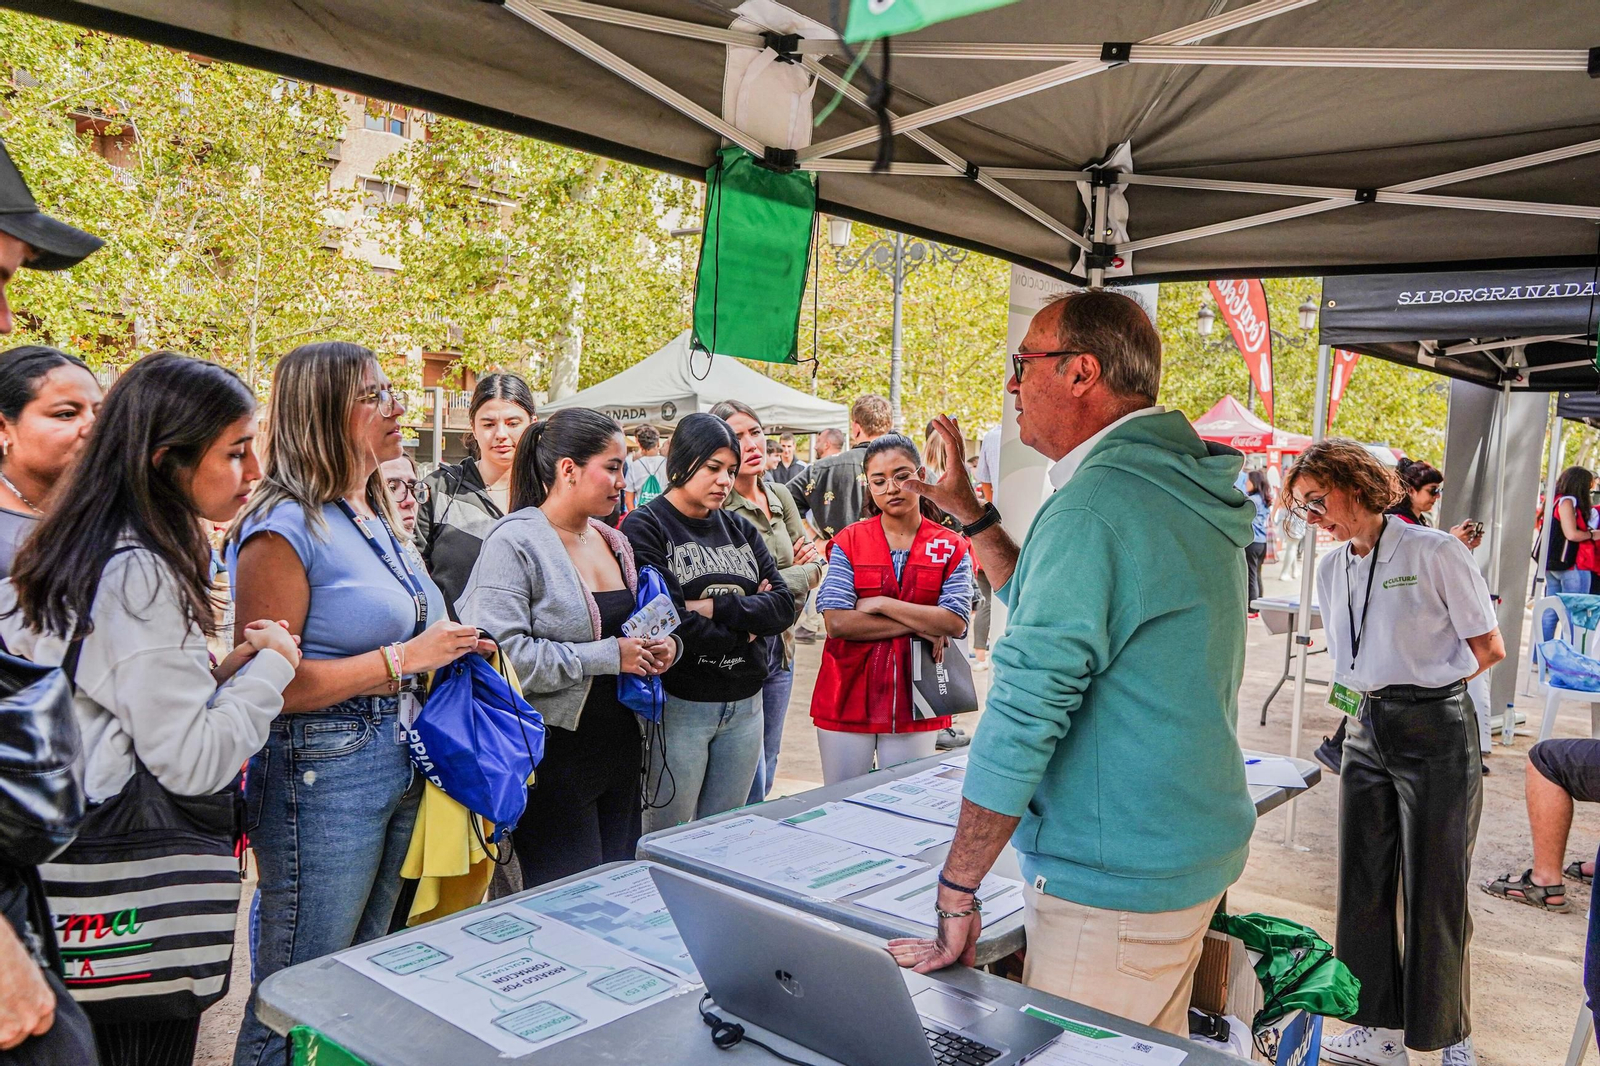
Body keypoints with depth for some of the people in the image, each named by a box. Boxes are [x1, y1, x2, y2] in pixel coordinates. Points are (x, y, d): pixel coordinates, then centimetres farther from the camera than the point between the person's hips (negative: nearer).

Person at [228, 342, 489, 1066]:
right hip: (321, 770, -9)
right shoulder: (286, 526, -15)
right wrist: (404, 658, -18)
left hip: (401, 761, 9)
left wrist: (449, 649, 8)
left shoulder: (374, 518, 12)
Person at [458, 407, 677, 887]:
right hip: (555, 752, -8)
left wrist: (662, 646, 4)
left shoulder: (613, 540, 13)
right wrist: (606, 657, -20)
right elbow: (501, 652, -23)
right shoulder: (515, 542, -12)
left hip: (620, 744, 8)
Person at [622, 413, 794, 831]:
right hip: (678, 703, -5)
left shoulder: (740, 530, 11)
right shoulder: (645, 527, -7)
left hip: (745, 703, 5)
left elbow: (784, 606, -1)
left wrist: (715, 608, -14)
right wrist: (742, 632, -6)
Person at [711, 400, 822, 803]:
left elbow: (814, 568, 6)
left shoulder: (780, 496, 9)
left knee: (765, 772, 17)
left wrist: (774, 583, -10)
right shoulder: (716, 507, -14)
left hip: (780, 646, 7)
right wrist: (794, 572, -8)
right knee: (749, 783, -1)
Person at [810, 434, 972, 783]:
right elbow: (836, 622, -12)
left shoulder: (951, 548, 2)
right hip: (849, 696, 0)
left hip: (914, 700, 0)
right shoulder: (849, 542, 0)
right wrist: (919, 624, -14)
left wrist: (881, 603, -14)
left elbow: (955, 622, -11)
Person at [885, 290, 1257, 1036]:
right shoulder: (1186, 492, 10)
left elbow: (1026, 706, -26)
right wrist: (970, 513, 19)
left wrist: (956, 890, -19)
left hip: (1114, 883, -10)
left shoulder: (1096, 504, -23)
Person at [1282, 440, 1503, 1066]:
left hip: (1434, 735, -6)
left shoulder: (1433, 552, -9)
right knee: (1363, 885, 8)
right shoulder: (1332, 571, 10)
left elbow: (1489, 649, -5)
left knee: (1433, 891, 2)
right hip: (1367, 736, 6)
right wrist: (1363, 700, 3)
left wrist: (1421, 686, -4)